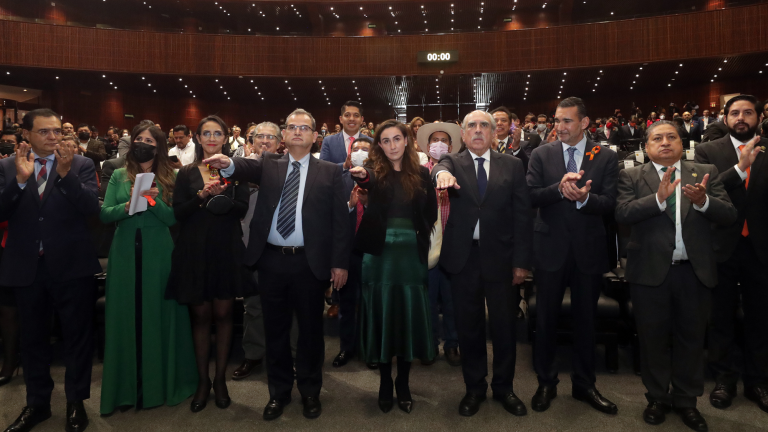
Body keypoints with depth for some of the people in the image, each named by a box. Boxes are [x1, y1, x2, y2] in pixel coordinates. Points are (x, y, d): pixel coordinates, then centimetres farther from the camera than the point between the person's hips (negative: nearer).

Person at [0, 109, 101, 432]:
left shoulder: (81, 165, -3)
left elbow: (92, 207, -14)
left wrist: (66, 174, -26)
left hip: (71, 266, -2)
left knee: (77, 336, 8)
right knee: (33, 338, 16)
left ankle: (76, 402, 24)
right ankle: (37, 403, 33)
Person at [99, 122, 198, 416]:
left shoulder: (168, 179, 3)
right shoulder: (119, 176, 7)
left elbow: (172, 218, -4)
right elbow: (104, 215, -1)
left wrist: (154, 200, -19)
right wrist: (128, 205, -18)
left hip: (158, 253, -1)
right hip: (125, 253, 1)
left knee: (158, 315, 6)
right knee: (125, 316, 6)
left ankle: (158, 382, 22)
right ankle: (126, 386, 21)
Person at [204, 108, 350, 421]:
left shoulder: (329, 172, 3)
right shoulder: (269, 165, 9)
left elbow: (340, 220, 0)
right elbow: (248, 169, -13)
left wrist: (340, 262, -5)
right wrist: (228, 164, -36)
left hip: (309, 262, -1)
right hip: (271, 260, 2)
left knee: (310, 329, 10)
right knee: (275, 329, 13)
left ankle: (310, 391, 29)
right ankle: (279, 392, 31)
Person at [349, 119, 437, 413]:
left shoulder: (421, 173, 6)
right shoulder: (375, 168, 0)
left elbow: (431, 213, 12)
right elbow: (370, 181, -26)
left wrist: (420, 236, -1)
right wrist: (361, 176, -47)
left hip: (411, 253, 1)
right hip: (379, 253, -1)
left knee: (408, 315, 6)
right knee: (382, 315, 6)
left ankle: (403, 383, 22)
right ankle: (385, 382, 22)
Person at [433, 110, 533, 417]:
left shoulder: (512, 165, 4)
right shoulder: (453, 162, 4)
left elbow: (522, 215, 1)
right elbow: (442, 168, -21)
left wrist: (521, 261, -4)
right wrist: (442, 173, -46)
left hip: (501, 257, 0)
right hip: (463, 257, 0)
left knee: (504, 325, 10)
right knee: (469, 326, 11)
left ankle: (504, 387, 30)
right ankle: (474, 388, 29)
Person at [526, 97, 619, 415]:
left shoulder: (606, 157, -1)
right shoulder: (541, 154, 0)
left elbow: (610, 203, -8)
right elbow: (531, 197, -9)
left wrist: (584, 197, -28)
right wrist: (559, 187, -26)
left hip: (588, 249, 1)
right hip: (550, 248, 0)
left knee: (585, 319, 14)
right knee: (546, 318, 10)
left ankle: (584, 384, 32)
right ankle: (546, 382, 29)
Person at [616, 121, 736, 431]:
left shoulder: (706, 173, 5)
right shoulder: (632, 177, 1)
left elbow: (729, 215, -3)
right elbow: (622, 213, -14)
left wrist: (703, 201, -23)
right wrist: (658, 197, -27)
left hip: (695, 270, 2)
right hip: (650, 270, -1)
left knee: (691, 338, 13)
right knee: (653, 337, 10)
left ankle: (686, 401, 31)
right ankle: (658, 398, 28)